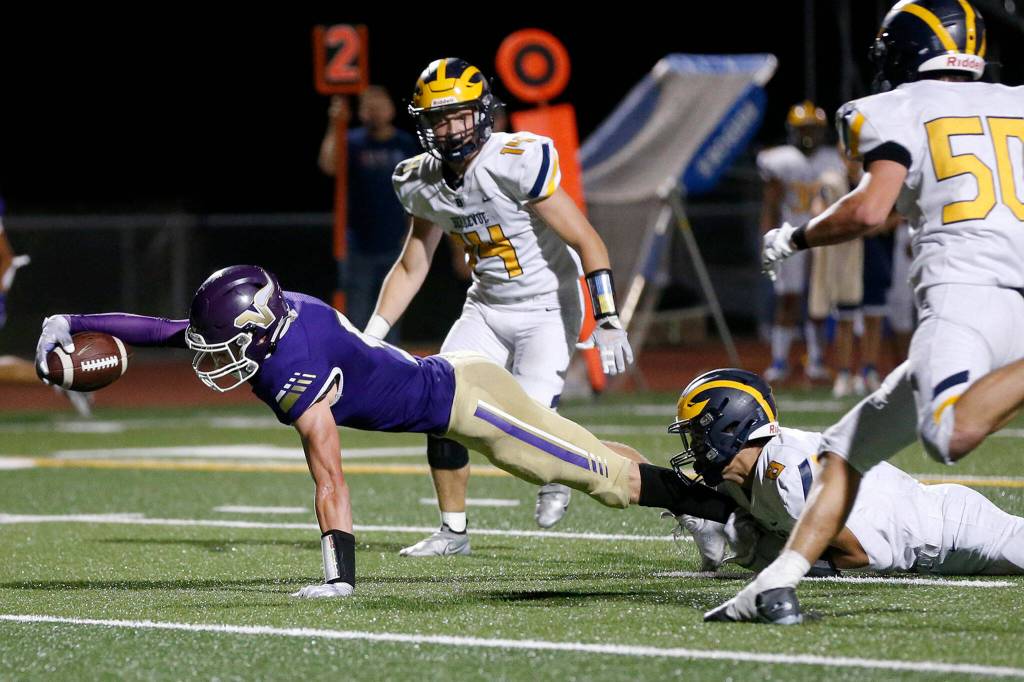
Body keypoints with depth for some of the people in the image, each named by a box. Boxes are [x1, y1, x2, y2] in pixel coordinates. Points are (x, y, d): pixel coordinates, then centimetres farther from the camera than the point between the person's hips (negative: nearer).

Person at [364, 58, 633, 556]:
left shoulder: (519, 164, -25)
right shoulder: (424, 184, -3)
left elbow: (587, 242, -23)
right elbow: (411, 267, 11)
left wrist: (608, 323, -27)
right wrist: (371, 337, 2)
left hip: (547, 308, -6)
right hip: (486, 309, 6)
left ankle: (555, 478, 17)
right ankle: (453, 531, 10)